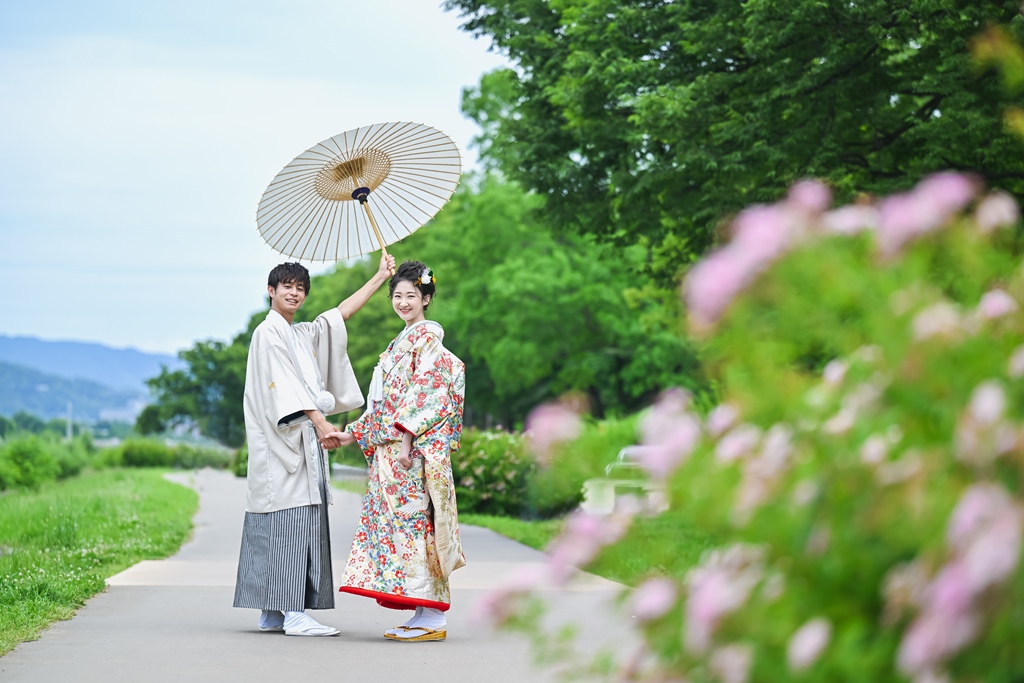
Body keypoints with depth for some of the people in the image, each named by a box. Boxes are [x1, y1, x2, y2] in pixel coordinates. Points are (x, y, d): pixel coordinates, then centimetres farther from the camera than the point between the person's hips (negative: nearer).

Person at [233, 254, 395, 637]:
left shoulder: (304, 334, 21)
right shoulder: (268, 333, -5)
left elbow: (341, 314, 30)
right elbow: (287, 386, -16)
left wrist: (381, 277, 31)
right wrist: (320, 422, -25)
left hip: (304, 440, 9)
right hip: (282, 441, -9)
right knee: (292, 518, -15)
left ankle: (271, 613, 6)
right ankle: (293, 614, -19)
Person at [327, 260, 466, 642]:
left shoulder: (427, 336, -4)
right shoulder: (401, 342, 23)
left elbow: (425, 391, -14)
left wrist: (406, 436, -21)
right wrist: (354, 435, 20)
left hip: (416, 446, -9)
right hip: (391, 448, 9)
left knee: (414, 520, -12)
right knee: (400, 522, 5)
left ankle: (433, 618, -12)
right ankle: (425, 616, 6)